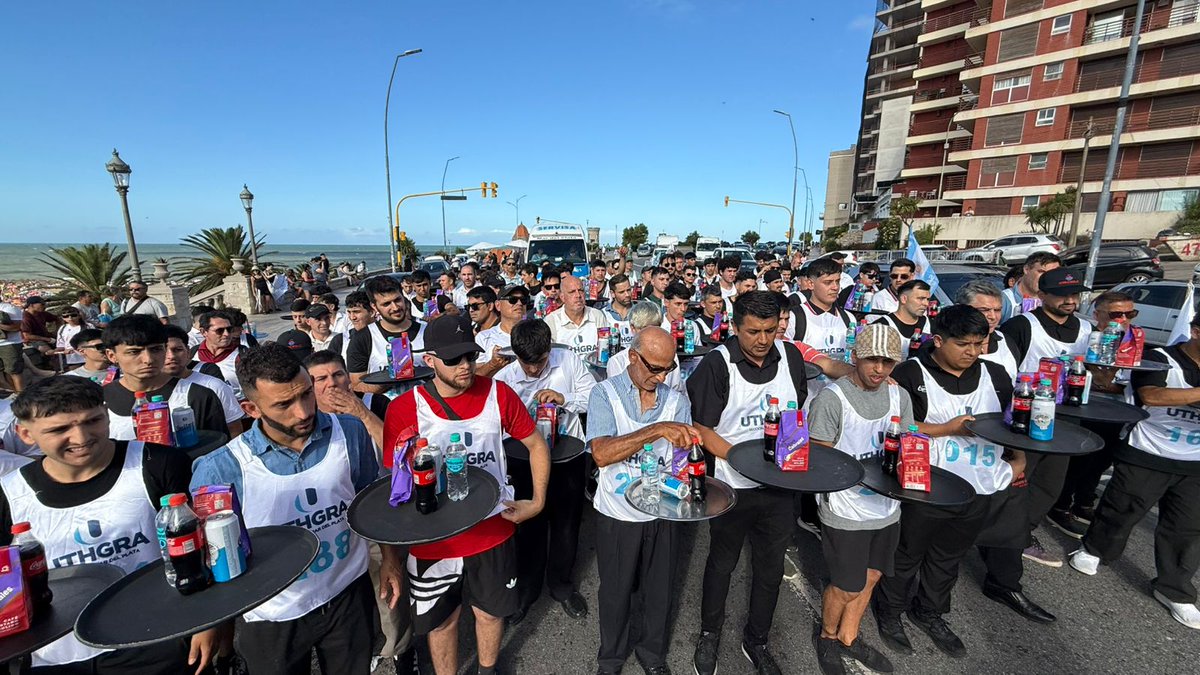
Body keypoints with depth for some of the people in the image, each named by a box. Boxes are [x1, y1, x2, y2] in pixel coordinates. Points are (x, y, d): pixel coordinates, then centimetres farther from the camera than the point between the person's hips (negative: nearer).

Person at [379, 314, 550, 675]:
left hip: (494, 531, 2)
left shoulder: (498, 394, -11)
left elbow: (536, 444, 2)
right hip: (433, 540, -1)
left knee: (491, 611, 23)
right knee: (441, 620, 20)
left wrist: (538, 501, -4)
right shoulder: (404, 409, -15)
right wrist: (389, 556, -4)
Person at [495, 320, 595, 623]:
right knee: (529, 527, 16)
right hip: (526, 461, -1)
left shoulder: (568, 360, -12)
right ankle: (527, 588, 42)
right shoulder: (503, 379, -14)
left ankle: (561, 584, 44)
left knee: (566, 524, 18)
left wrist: (566, 399, -25)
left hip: (569, 456, 1)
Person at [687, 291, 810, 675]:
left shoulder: (790, 356, -3)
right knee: (722, 564, 17)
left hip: (779, 485, 4)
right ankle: (709, 634, 42)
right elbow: (701, 427, -14)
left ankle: (757, 641, 42)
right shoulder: (717, 364, -17)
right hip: (732, 486, -4)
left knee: (770, 567, 18)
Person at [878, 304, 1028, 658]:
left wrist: (1019, 459, 4)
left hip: (982, 492, 5)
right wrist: (947, 428, -20)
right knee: (906, 556, 12)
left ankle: (930, 613, 44)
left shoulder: (995, 376, 5)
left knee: (948, 558, 23)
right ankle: (889, 613, 34)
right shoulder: (911, 374, -12)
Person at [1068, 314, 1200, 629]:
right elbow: (1151, 395, -28)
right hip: (1147, 457, -5)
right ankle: (1093, 549, 32)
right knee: (1122, 509, 9)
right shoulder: (1160, 359, -12)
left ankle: (1174, 589, 25)